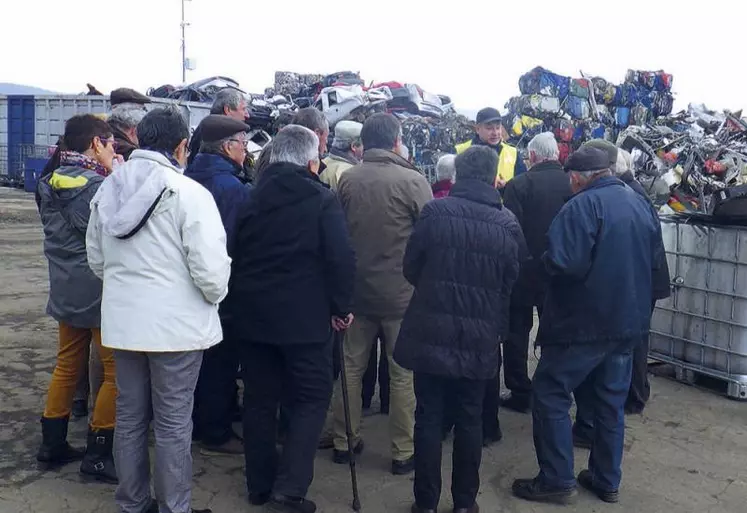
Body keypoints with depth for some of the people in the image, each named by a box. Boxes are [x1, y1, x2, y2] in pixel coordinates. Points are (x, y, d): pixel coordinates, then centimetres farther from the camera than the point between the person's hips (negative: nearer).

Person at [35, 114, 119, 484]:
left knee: (67, 365, 18)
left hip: (65, 290, 9)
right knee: (116, 371, 2)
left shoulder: (50, 184, 7)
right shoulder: (96, 185, -19)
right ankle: (97, 454, 9)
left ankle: (52, 445, 28)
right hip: (99, 293, -9)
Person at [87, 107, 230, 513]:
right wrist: (216, 293, 2)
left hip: (122, 321, 6)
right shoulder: (189, 193, -15)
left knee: (129, 416, 17)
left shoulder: (108, 189, 5)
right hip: (176, 324, -6)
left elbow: (96, 259, 12)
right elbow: (211, 268, -18)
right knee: (173, 423, 6)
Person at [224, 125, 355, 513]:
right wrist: (340, 307, -4)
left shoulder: (251, 198, 7)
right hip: (305, 317, -5)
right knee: (311, 399, 7)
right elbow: (342, 260, -15)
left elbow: (234, 255, 13)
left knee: (259, 399, 14)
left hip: (252, 314, 5)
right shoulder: (322, 200, -8)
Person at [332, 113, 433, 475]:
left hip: (356, 289, 4)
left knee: (351, 367, 16)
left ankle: (344, 442, 27)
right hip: (401, 293, -4)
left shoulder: (346, 179, -2)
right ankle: (403, 452, 17)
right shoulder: (412, 180, -13)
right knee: (403, 374, 8)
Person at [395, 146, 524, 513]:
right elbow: (512, 283, 6)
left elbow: (410, 267, 0)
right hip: (480, 338, 2)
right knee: (470, 420, 15)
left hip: (431, 332, -1)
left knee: (428, 418, 9)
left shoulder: (434, 211, -9)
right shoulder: (509, 224, -3)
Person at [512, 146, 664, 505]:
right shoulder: (641, 203, 8)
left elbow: (564, 263, -25)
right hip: (630, 320, 8)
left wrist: (545, 260, -6)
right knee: (612, 399, 16)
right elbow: (655, 258, 19)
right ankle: (607, 481, 26)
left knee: (549, 394, 3)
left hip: (586, 321, -8)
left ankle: (557, 480, 7)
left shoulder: (583, 205, -16)